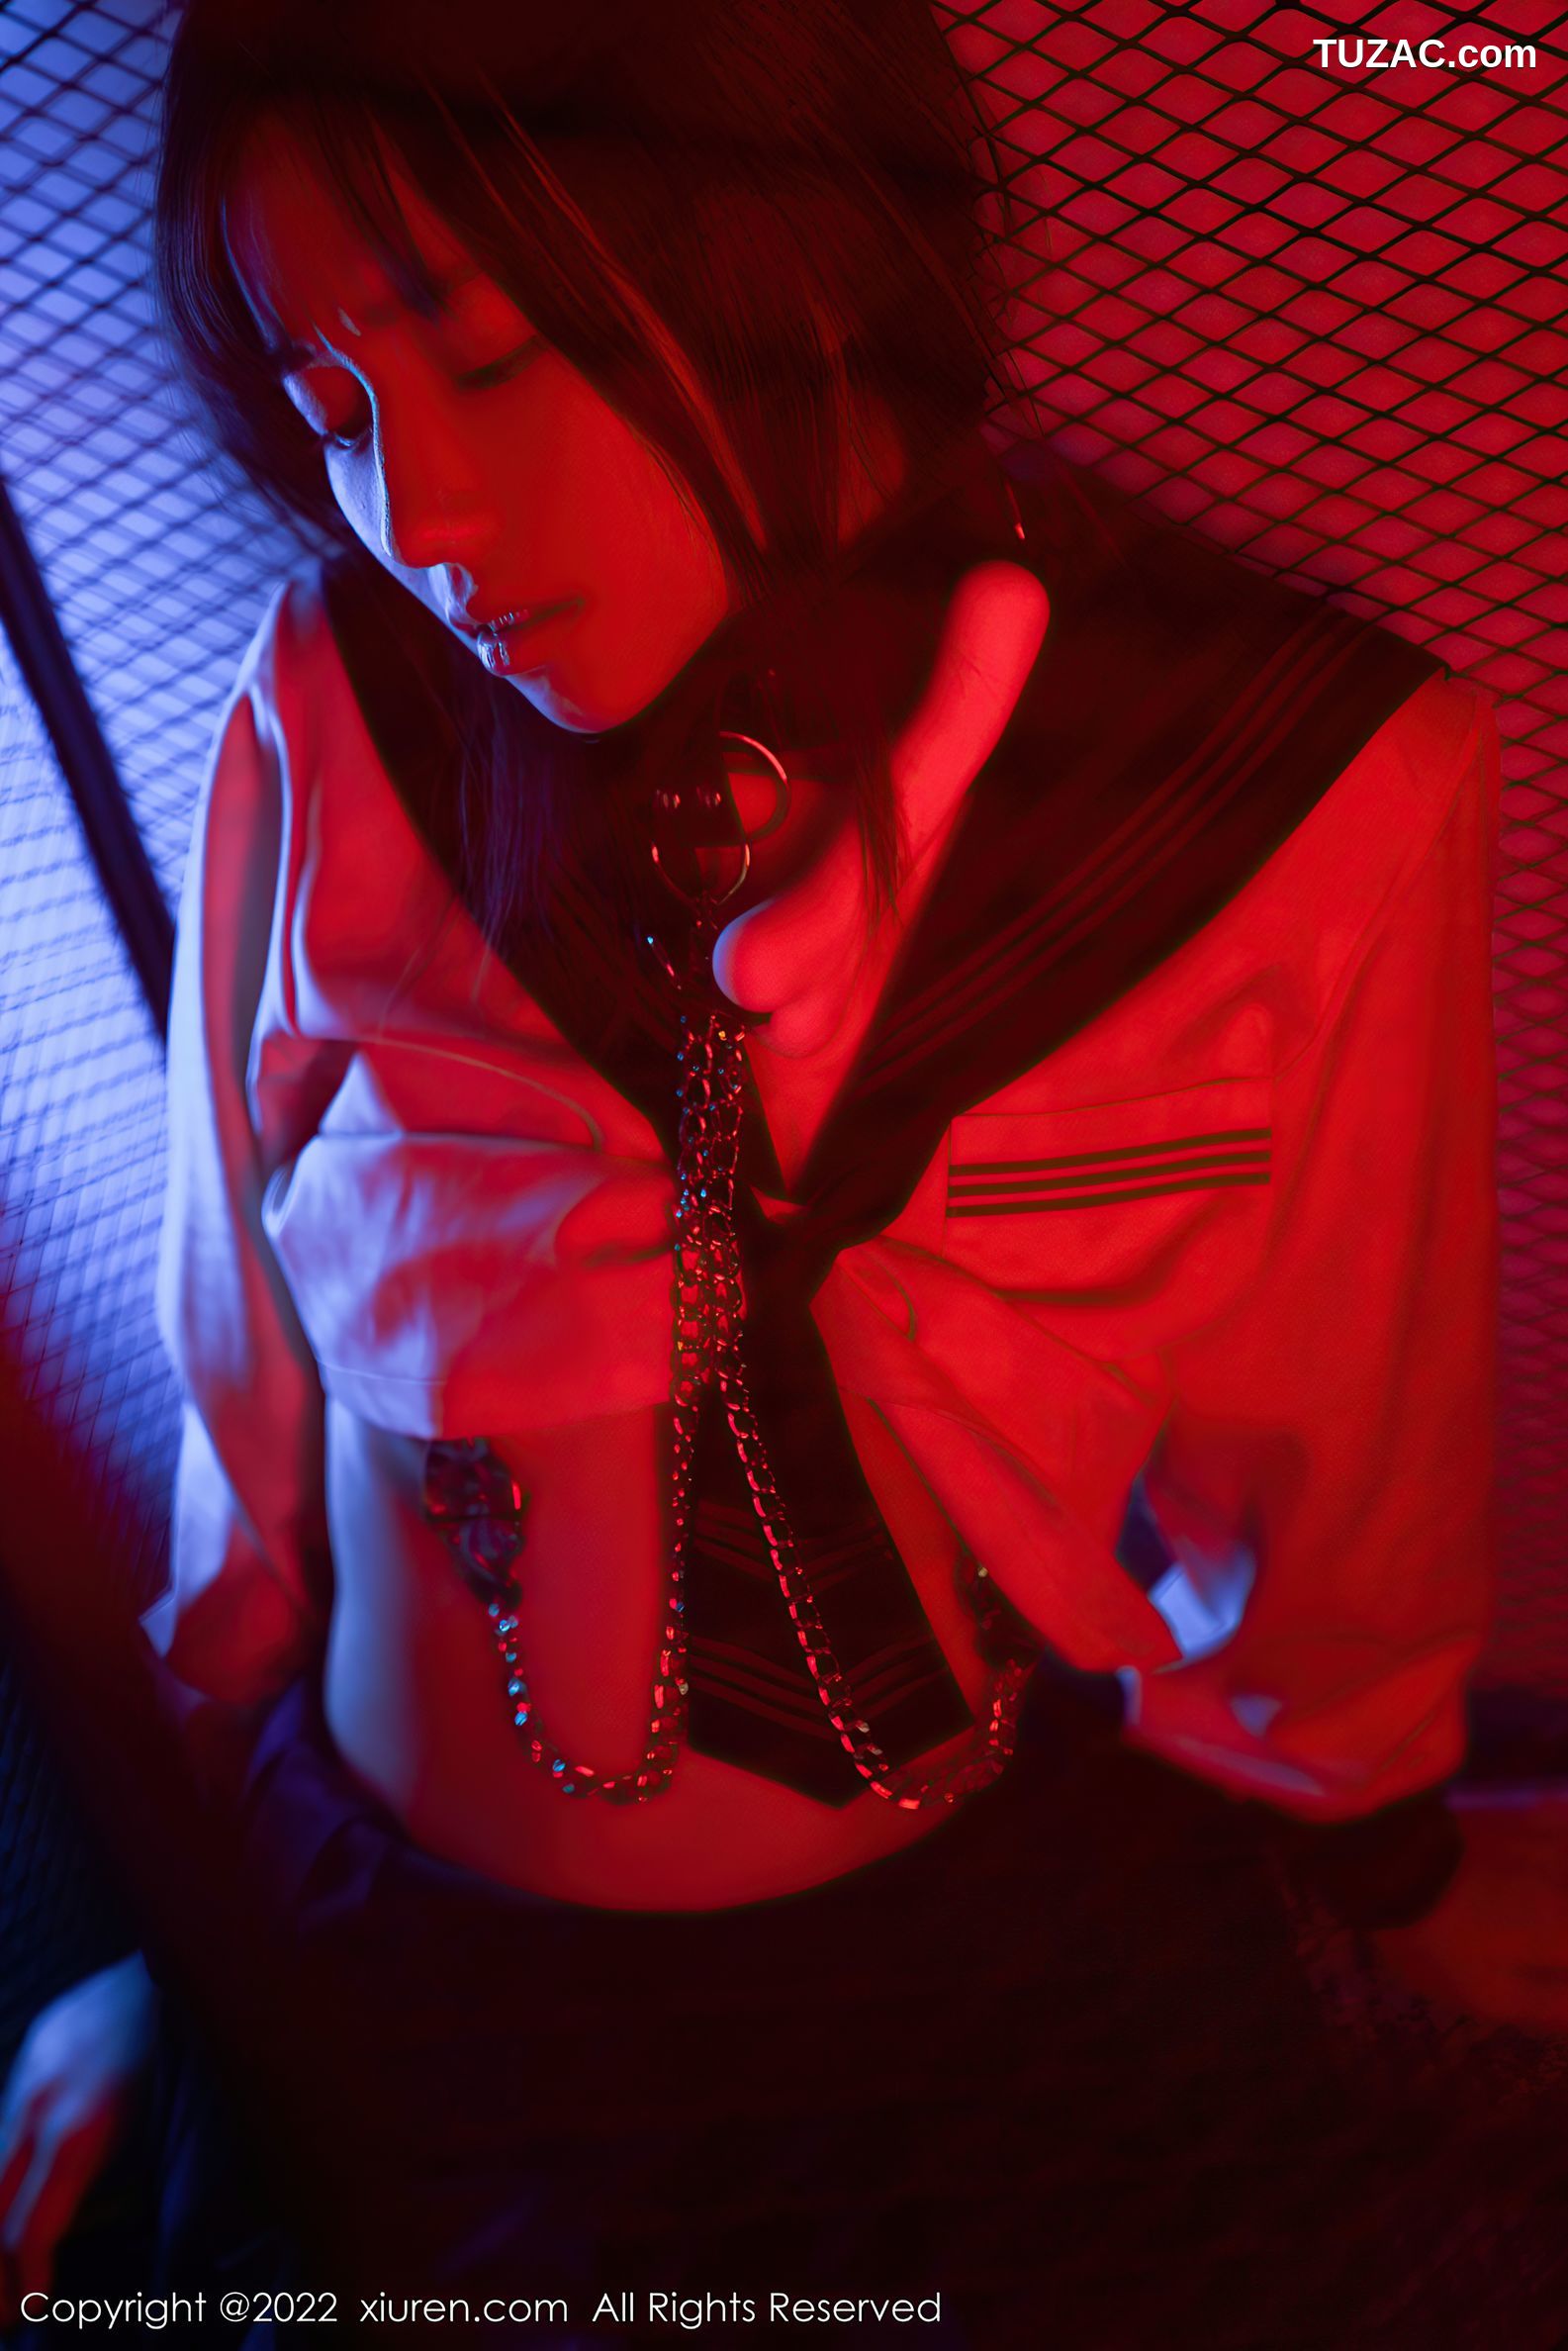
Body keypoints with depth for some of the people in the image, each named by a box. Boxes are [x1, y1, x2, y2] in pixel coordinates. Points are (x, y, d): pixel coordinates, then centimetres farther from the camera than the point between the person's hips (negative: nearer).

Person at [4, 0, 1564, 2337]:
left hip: (1010, 1954, 0)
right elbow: (252, 1360, -4)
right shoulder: (333, 726, -16)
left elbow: (1322, 1478, -6)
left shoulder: (1302, 791, -20)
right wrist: (199, 1888, 8)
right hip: (431, 1939, 1)